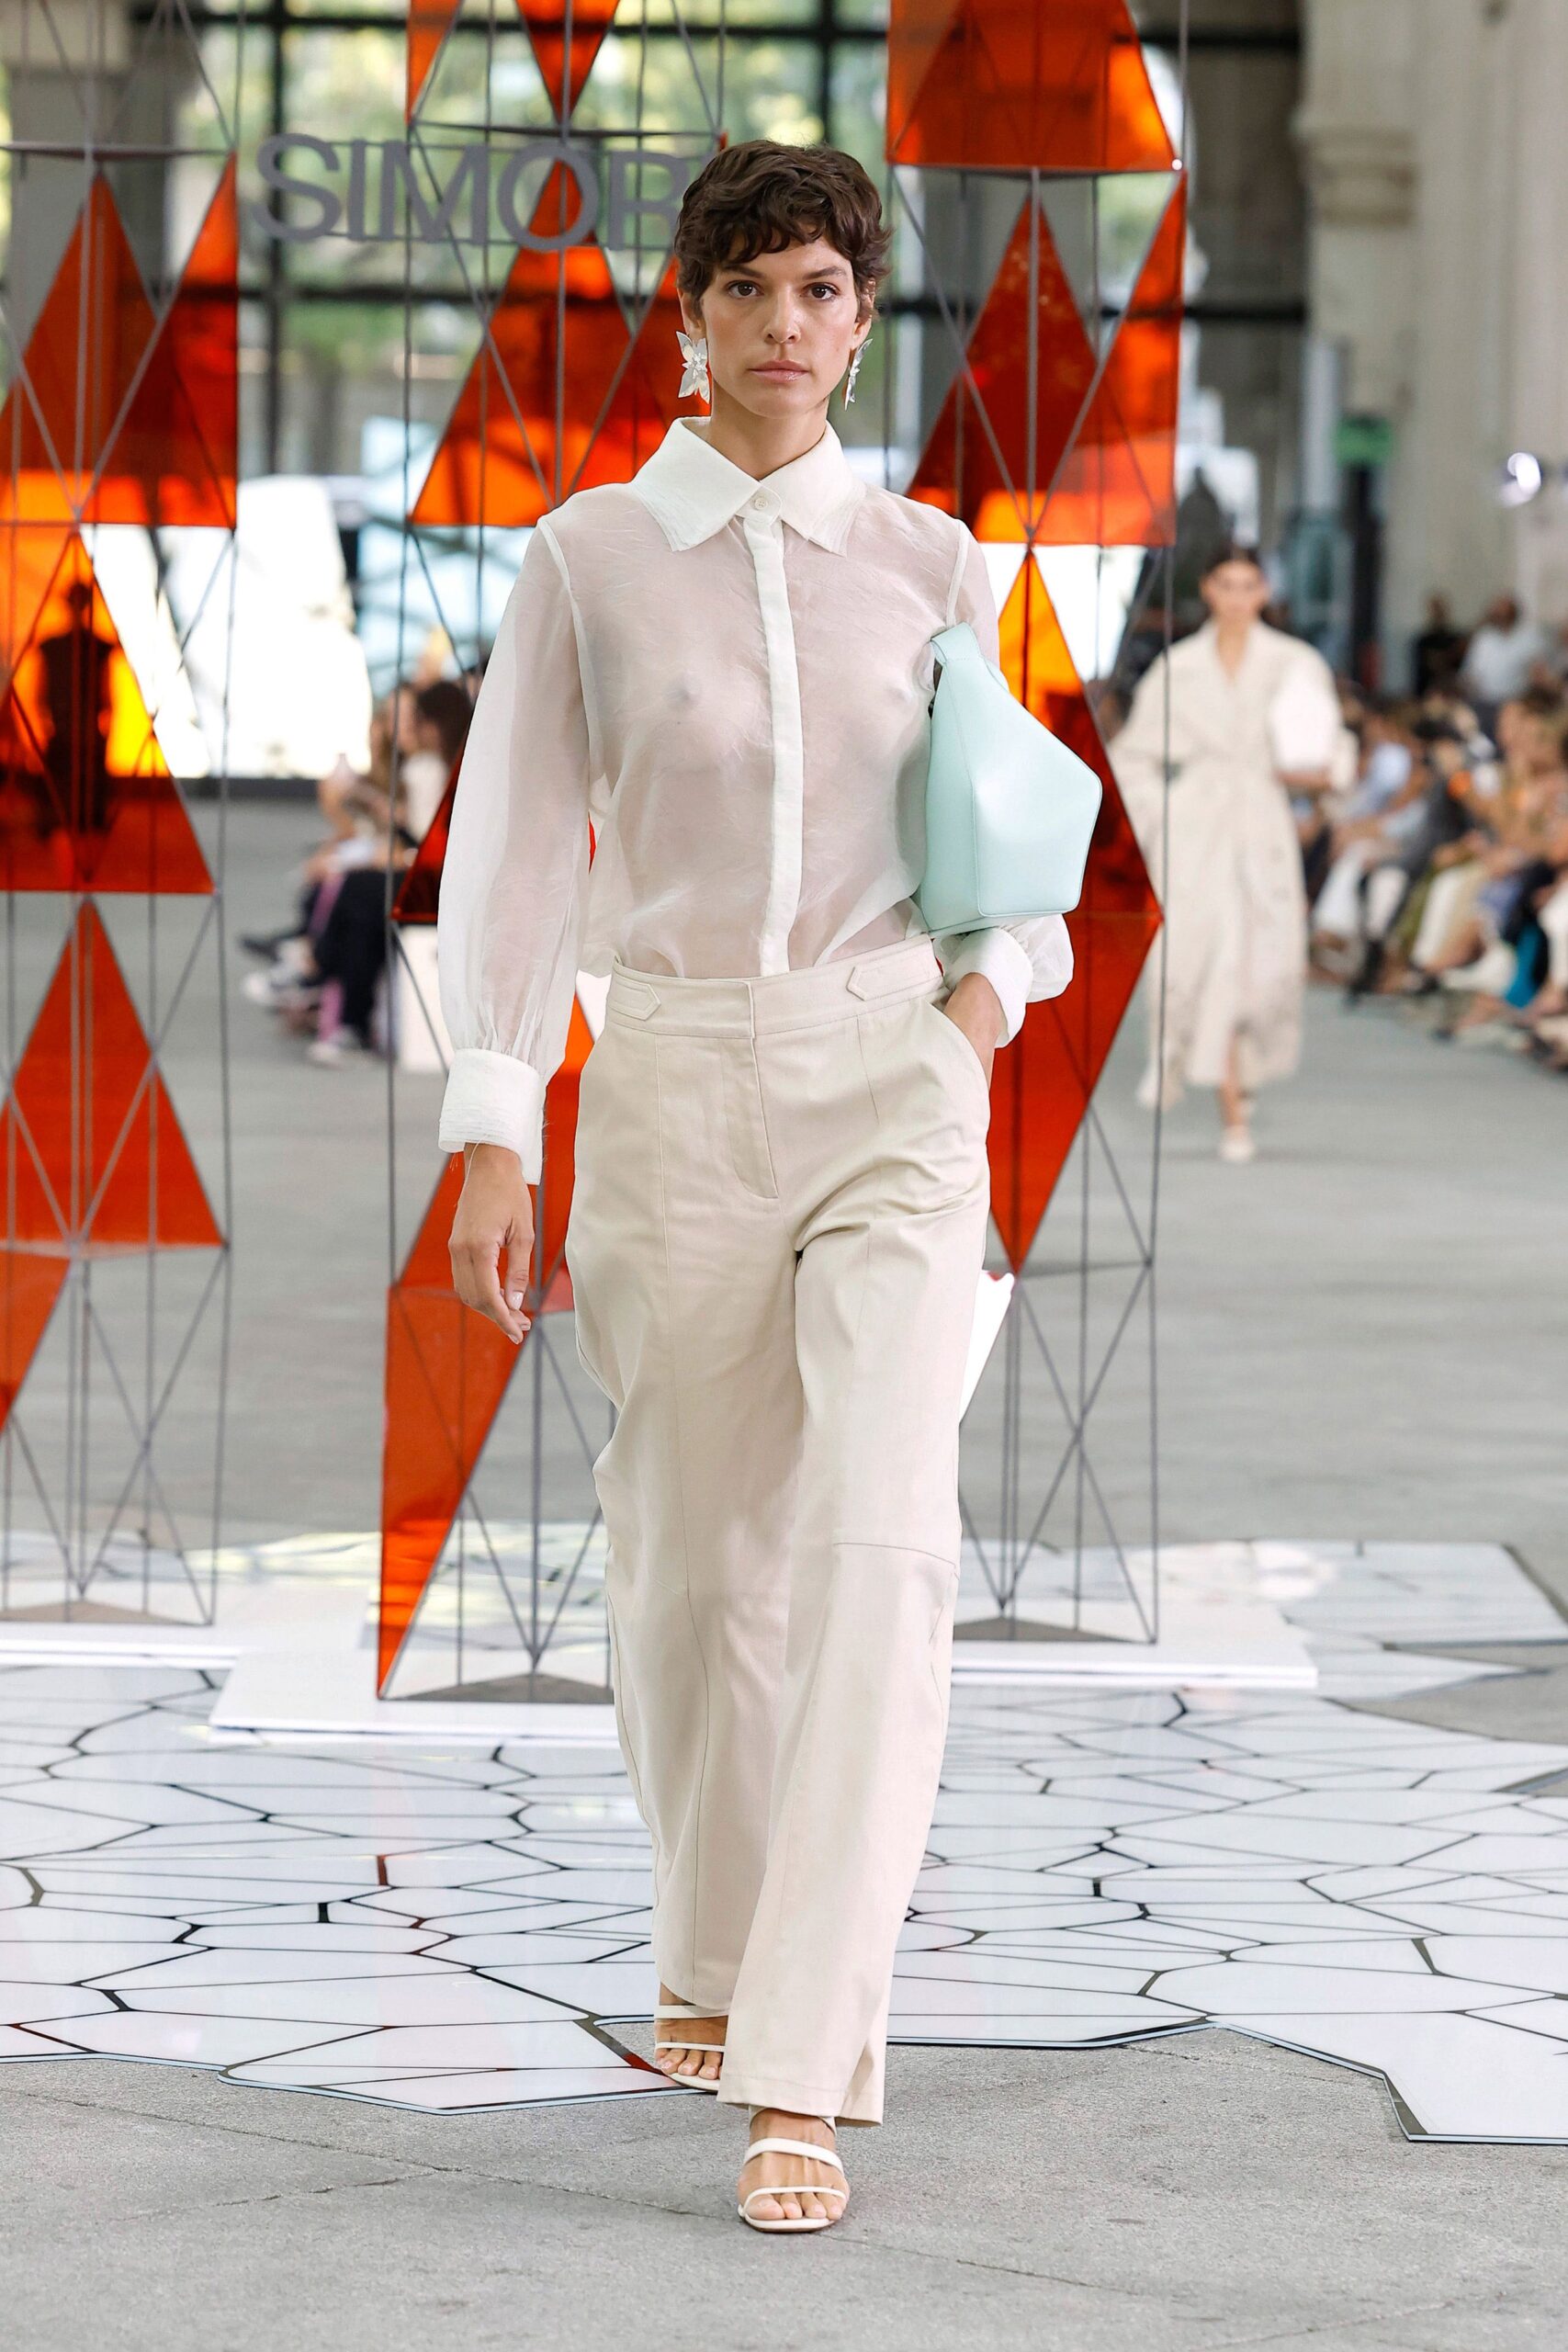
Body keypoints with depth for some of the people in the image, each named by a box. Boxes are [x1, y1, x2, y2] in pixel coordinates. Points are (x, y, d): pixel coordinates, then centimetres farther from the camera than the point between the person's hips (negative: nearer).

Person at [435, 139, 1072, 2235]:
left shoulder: (928, 562, 7)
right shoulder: (590, 559, 2)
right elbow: (513, 847, 1)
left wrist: (993, 980, -1)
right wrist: (494, 1140, -6)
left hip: (894, 1076, 0)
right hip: (674, 1077, 0)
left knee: (878, 1544, -15)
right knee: (694, 1547, 8)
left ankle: (802, 2073, -17)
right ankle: (715, 1958, 33)